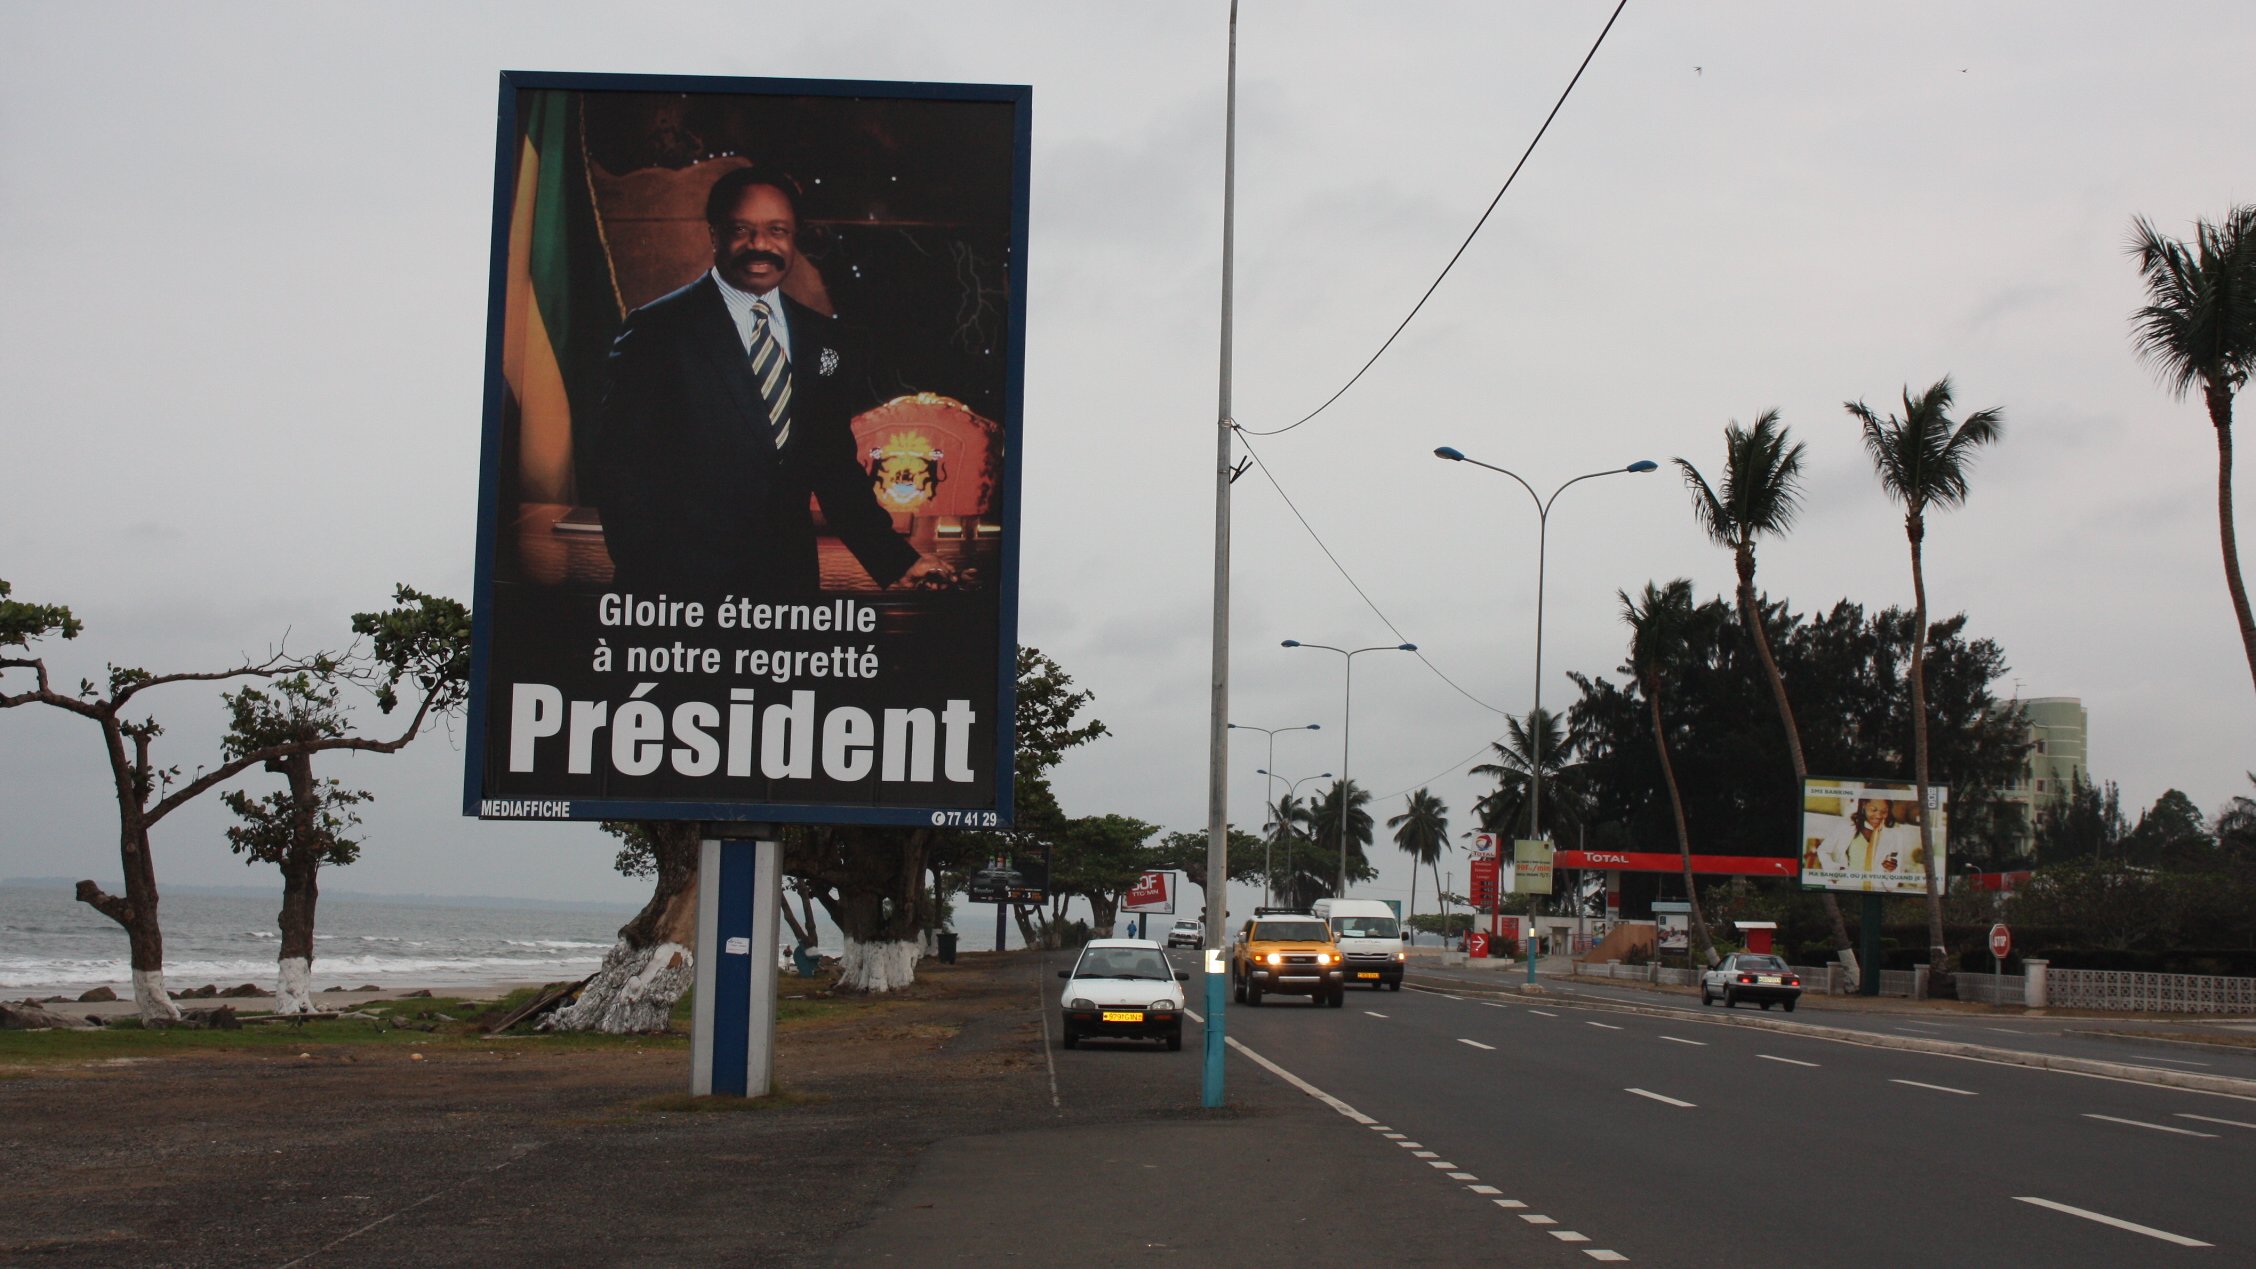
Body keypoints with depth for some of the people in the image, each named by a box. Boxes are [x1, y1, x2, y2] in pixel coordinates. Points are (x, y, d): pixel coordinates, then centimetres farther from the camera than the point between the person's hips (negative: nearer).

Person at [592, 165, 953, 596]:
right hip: (680, 590, -4)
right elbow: (620, 467, -8)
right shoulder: (657, 330, -5)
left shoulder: (825, 341, 9)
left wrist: (896, 560, 3)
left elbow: (835, 467, 13)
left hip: (790, 582, 4)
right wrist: (654, 582, -16)